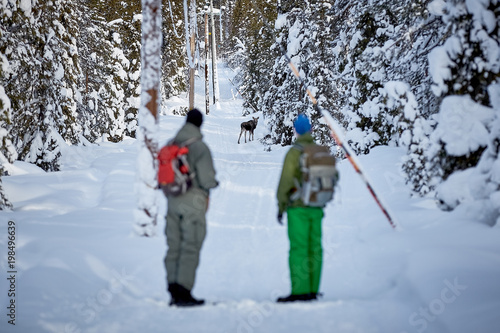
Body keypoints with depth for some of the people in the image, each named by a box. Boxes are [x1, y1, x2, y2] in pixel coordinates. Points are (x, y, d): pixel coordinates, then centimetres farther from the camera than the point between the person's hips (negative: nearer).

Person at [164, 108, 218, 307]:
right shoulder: (200, 147, -13)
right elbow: (208, 180, -15)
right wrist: (213, 183, 7)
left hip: (172, 201, 6)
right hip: (193, 203, -6)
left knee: (174, 247, 11)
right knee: (190, 248, -2)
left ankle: (174, 291, 14)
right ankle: (183, 292, -4)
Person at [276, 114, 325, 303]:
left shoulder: (294, 152, -11)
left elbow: (285, 182, -13)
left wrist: (280, 207, -4)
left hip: (298, 208, -6)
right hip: (317, 208, 6)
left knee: (298, 248, -5)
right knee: (314, 248, 8)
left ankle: (300, 291, -8)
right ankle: (312, 290, 12)